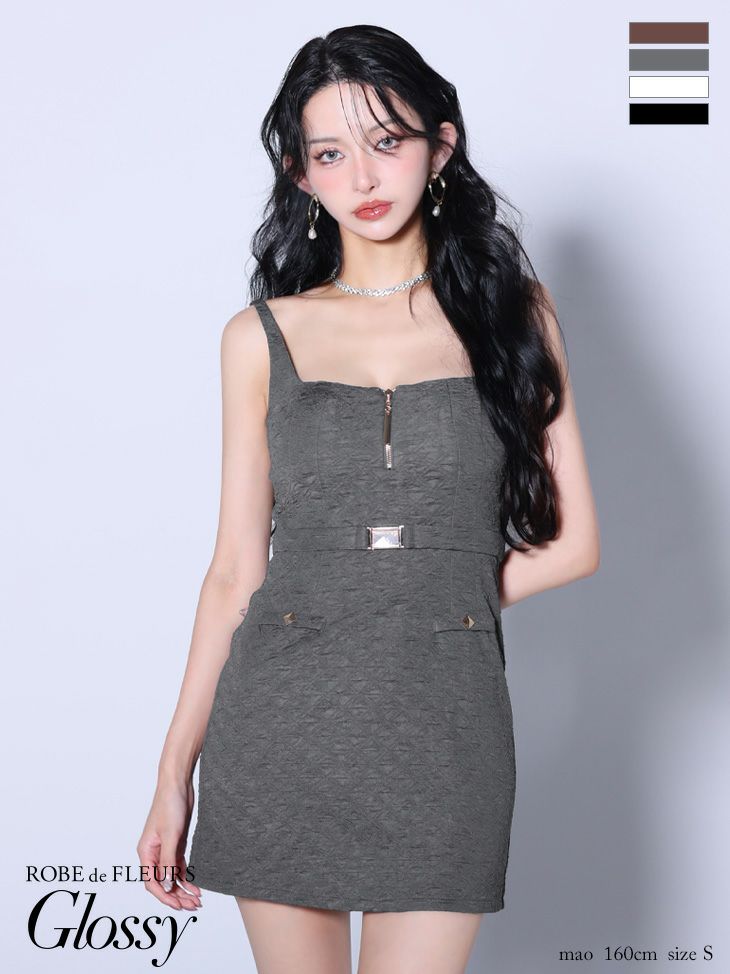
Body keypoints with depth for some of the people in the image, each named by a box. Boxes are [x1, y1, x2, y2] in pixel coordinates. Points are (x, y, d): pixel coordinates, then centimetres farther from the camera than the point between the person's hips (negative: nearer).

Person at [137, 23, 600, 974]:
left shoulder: (514, 313, 5)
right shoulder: (263, 337, 5)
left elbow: (571, 540, 5)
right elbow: (237, 568, 5)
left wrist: (434, 603, 0)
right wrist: (176, 771, 3)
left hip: (443, 726, -1)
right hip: (282, 719, 1)